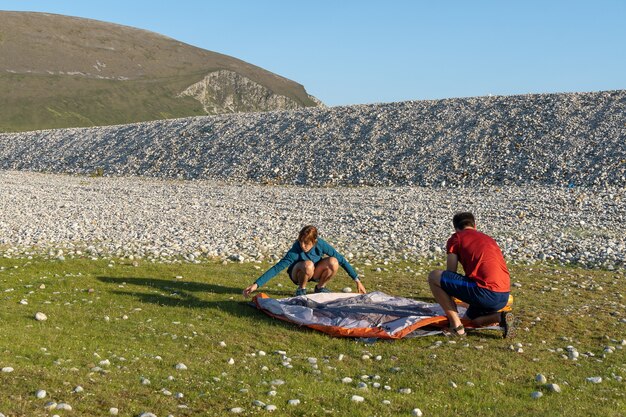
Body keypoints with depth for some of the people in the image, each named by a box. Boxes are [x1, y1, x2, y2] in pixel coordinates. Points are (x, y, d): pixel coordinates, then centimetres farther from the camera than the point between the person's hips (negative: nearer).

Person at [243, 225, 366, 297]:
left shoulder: (321, 244, -25)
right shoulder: (295, 250, -32)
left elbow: (341, 260, -18)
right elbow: (277, 268, -36)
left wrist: (357, 281, -16)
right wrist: (256, 284, -45)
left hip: (314, 273, 3)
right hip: (297, 274, -3)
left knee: (334, 262, -27)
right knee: (308, 265, -39)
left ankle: (320, 287, -1)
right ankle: (301, 290, -10)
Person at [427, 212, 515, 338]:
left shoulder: (456, 238, 8)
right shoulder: (489, 239, 27)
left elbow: (450, 275, 8)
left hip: (486, 292, -7)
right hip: (504, 297, 8)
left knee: (434, 277, 3)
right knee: (471, 318, 33)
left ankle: (456, 326, 0)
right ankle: (501, 317, 3)